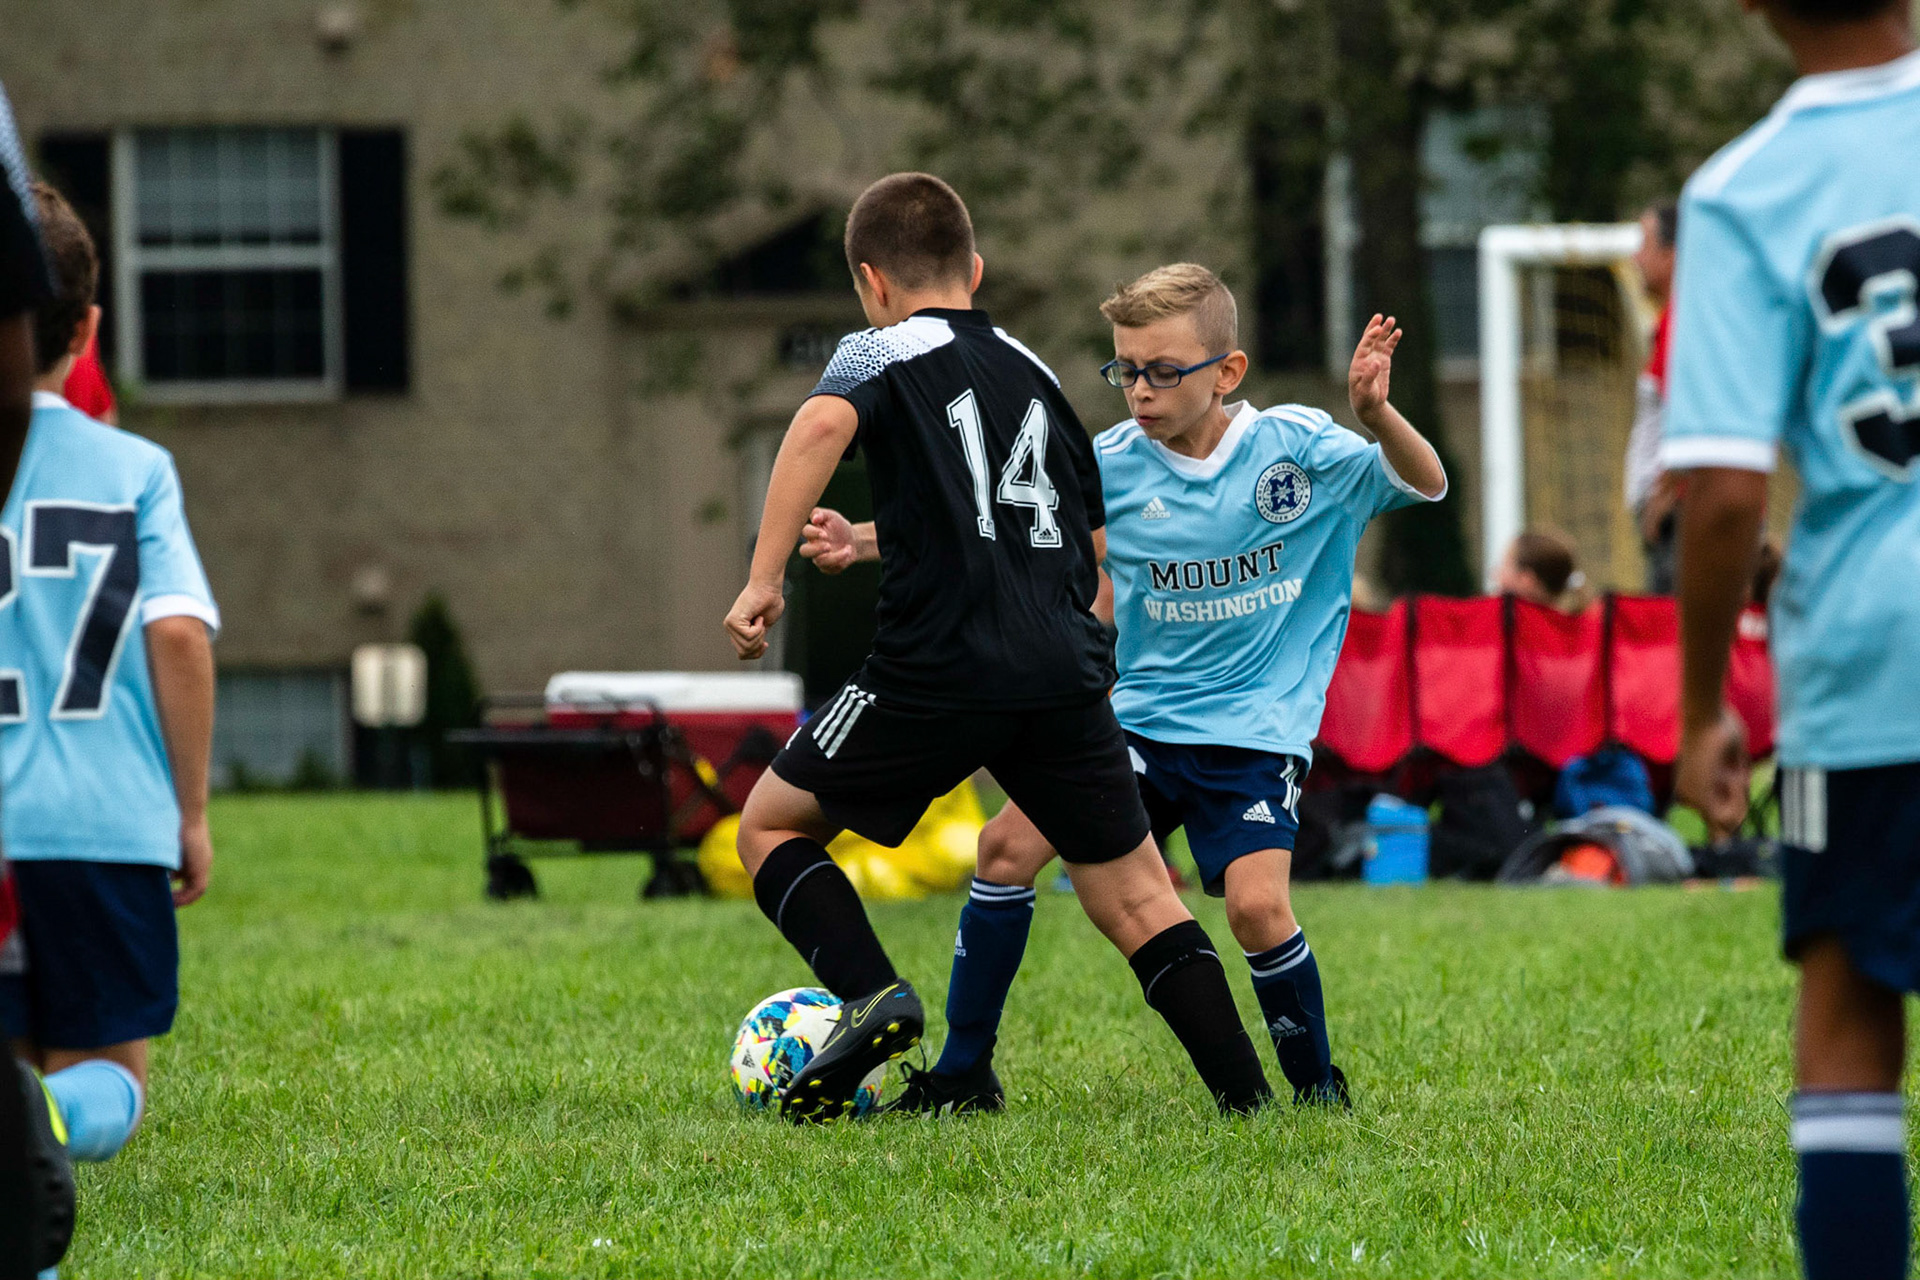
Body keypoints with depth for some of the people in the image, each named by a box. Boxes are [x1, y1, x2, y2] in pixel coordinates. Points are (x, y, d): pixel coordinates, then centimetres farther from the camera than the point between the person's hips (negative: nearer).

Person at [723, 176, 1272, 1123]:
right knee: (1135, 897, 12)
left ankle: (871, 995, -9)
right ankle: (1246, 1095, 1)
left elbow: (823, 423, -19)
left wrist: (763, 579, -19)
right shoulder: (1033, 372, 23)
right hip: (1068, 672, 5)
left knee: (772, 824, 13)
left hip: (939, 671, -5)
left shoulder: (884, 352, 5)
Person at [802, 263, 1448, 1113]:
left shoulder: (1298, 450, -10)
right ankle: (962, 1076, 5)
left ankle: (1318, 1088, 3)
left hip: (1256, 732, -4)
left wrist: (1375, 414, -35)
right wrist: (863, 543, -8)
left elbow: (1425, 485, -15)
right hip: (1140, 719, 4)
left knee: (1255, 904, -22)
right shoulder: (1113, 467, -3)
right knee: (1009, 844, -8)